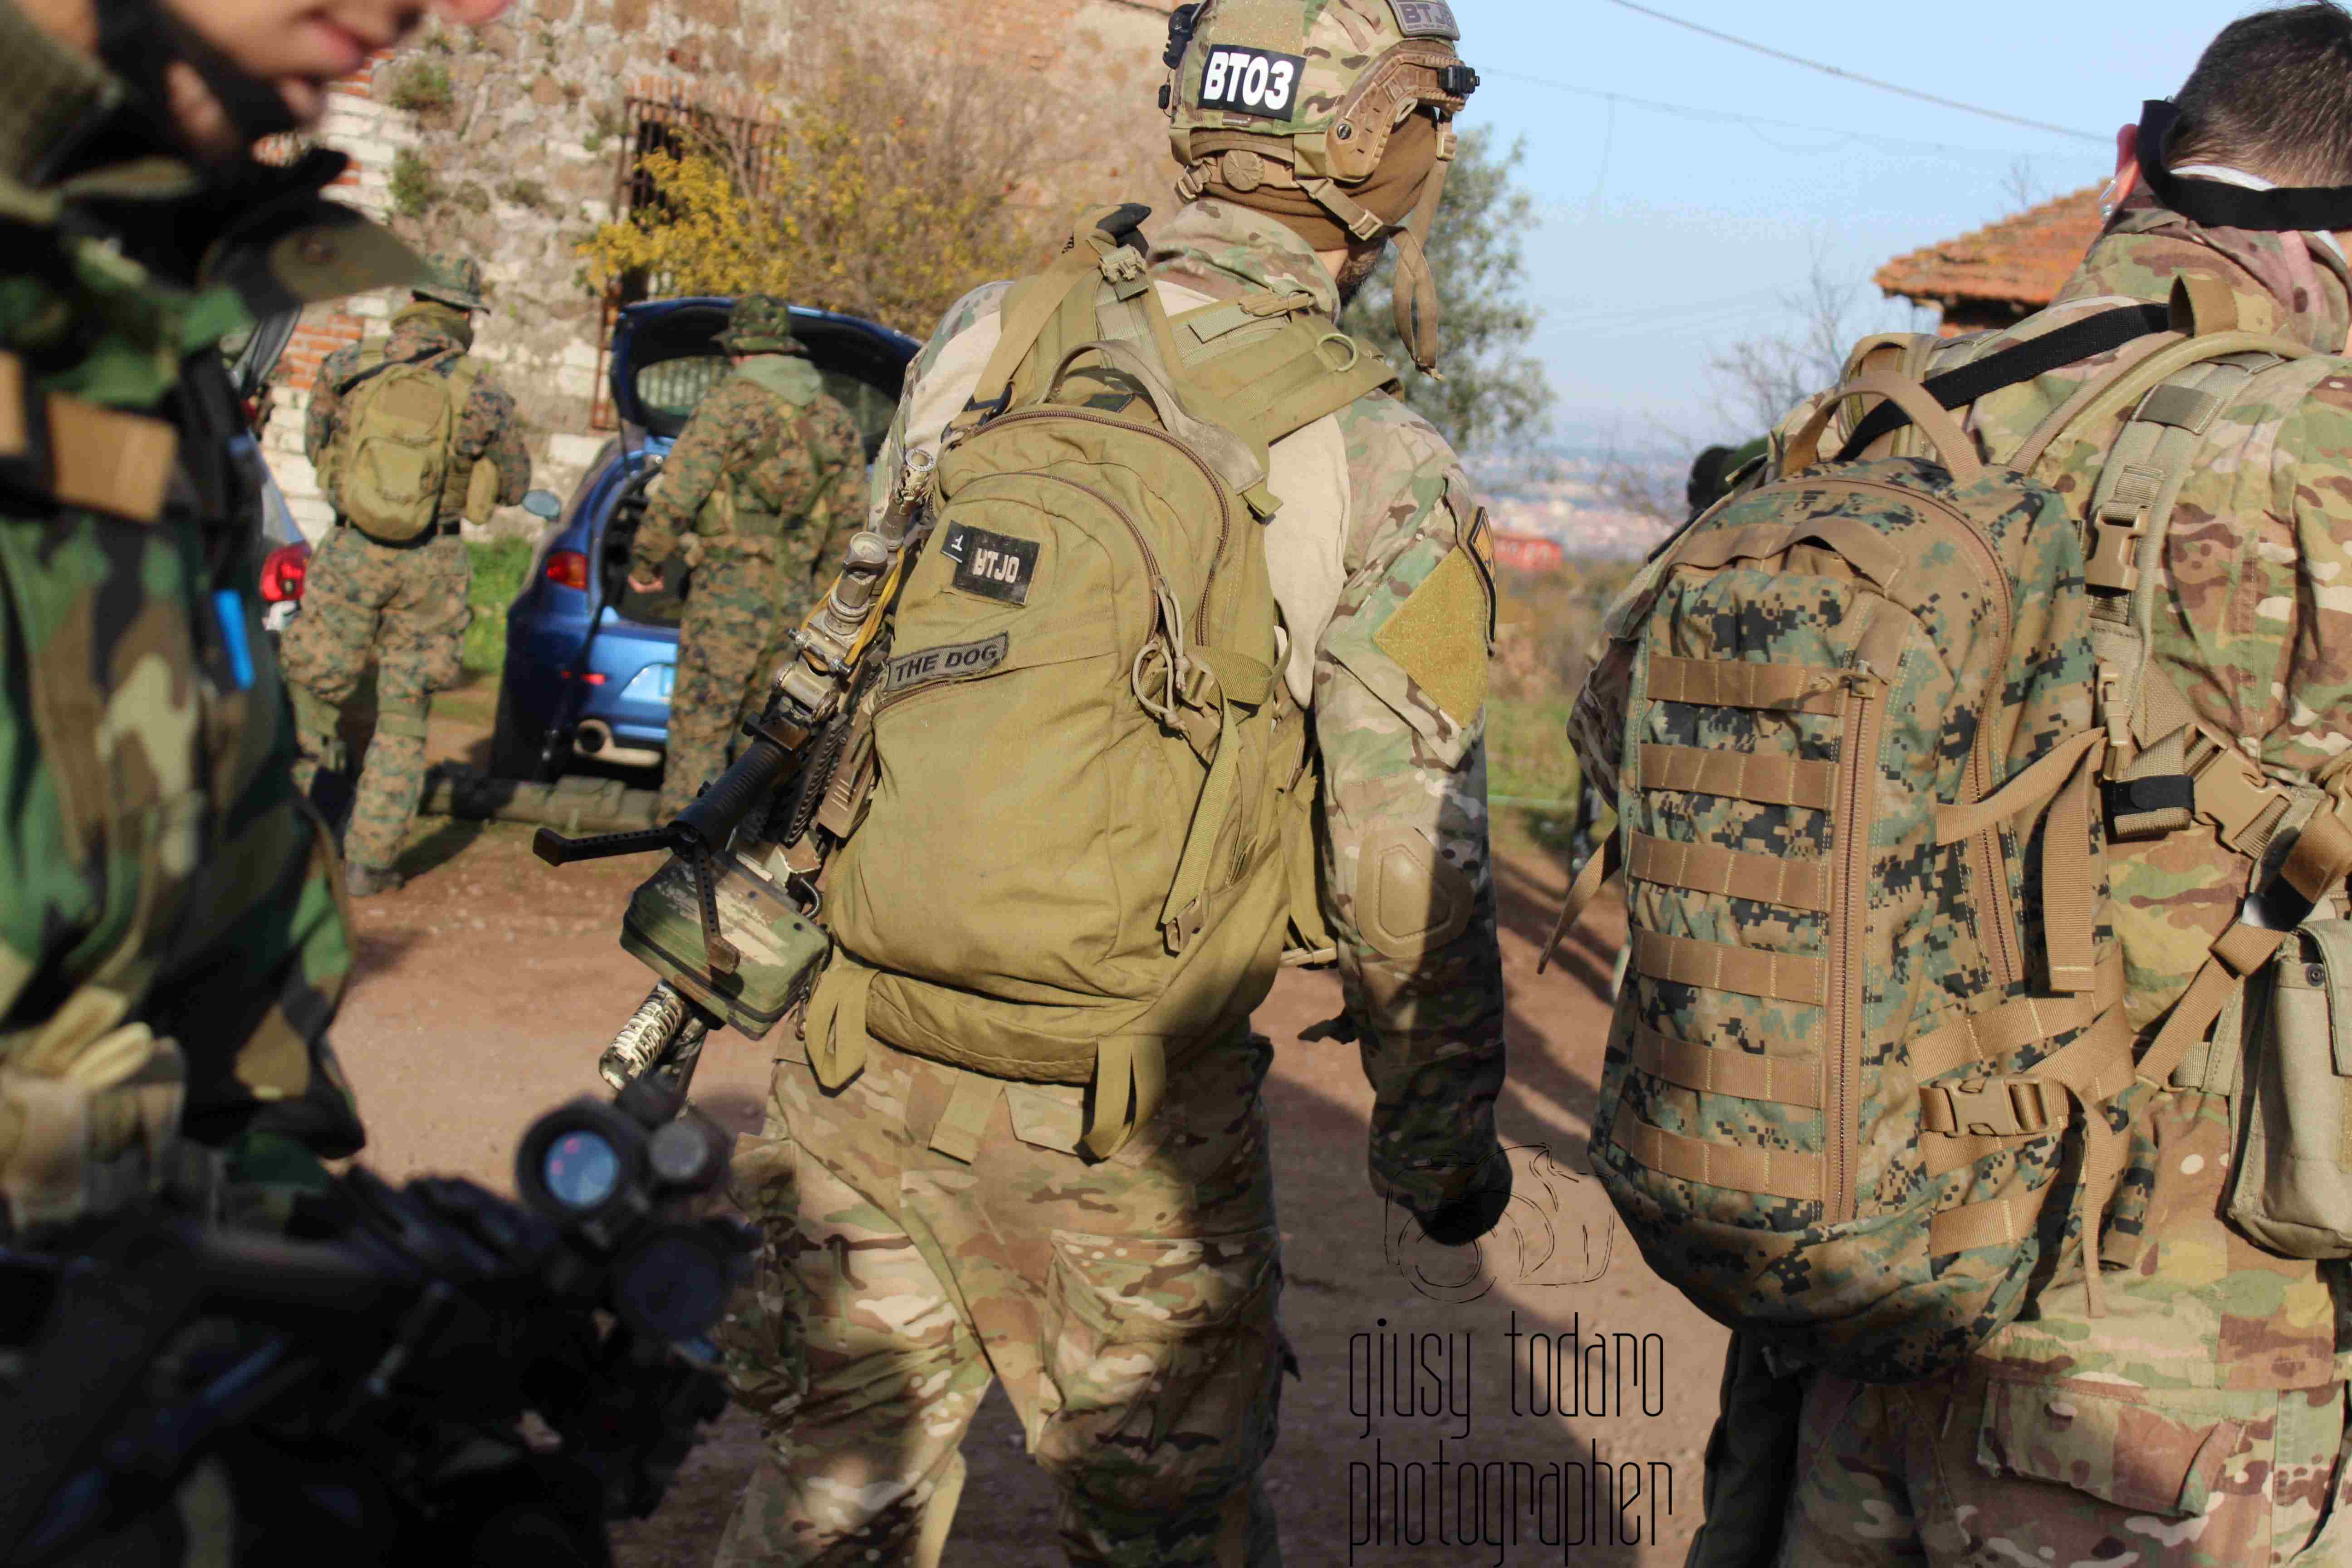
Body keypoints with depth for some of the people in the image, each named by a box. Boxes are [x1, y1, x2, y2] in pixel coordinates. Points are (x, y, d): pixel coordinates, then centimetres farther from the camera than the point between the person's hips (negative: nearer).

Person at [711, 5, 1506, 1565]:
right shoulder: (1386, 475, -12)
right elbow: (1409, 873, -10)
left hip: (867, 1055, 4)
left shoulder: (983, 337, -2)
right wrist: (1443, 1139, 4)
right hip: (1127, 1115, -3)